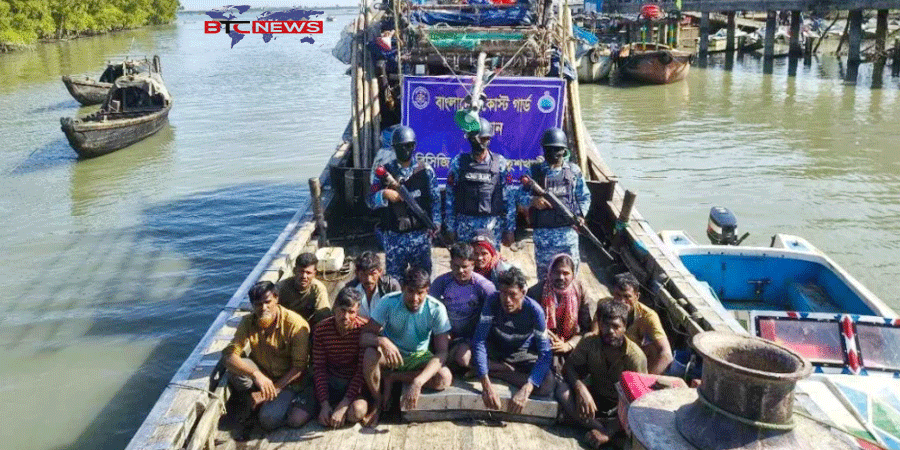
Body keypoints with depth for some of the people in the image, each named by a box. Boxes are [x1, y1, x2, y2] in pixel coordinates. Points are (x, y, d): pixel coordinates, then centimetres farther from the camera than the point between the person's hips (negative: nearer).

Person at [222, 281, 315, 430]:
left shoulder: (296, 324, -20)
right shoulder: (248, 322, -9)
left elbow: (299, 367, -17)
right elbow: (229, 355, -20)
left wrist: (273, 390, -22)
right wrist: (256, 374, -37)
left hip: (288, 380, -3)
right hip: (262, 374, 4)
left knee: (268, 420, -26)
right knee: (236, 369, -28)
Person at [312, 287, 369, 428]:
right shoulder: (321, 329, -11)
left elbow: (362, 370, -17)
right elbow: (319, 368, -6)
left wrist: (343, 406, -23)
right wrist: (324, 404, -16)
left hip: (355, 382, -2)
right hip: (330, 382, 2)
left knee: (357, 412, -31)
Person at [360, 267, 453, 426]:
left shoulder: (436, 309, -22)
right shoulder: (389, 302, -21)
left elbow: (441, 352, -25)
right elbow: (364, 336, -21)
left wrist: (418, 382, -38)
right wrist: (382, 341, -46)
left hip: (419, 357, 1)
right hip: (390, 353, -1)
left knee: (445, 378, -29)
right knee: (370, 354, -35)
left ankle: (391, 378, -8)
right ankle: (377, 402, -7)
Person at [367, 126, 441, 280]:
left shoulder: (425, 171, 5)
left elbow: (435, 198, 9)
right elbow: (371, 202, -2)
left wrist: (435, 222, -3)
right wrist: (384, 195, -23)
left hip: (421, 234, 1)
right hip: (393, 236, 0)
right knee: (394, 277, 6)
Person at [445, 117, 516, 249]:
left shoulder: (500, 163, 2)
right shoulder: (458, 162, 4)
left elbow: (509, 197, 3)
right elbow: (450, 196, 6)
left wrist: (509, 229, 1)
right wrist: (450, 228, 4)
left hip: (492, 224, -1)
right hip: (465, 223, 1)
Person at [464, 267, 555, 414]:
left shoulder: (534, 310, -27)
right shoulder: (493, 302, -25)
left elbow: (545, 353, -29)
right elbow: (479, 341, -27)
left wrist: (525, 390, -43)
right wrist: (486, 385, -38)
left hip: (523, 355, -1)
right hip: (495, 351, 1)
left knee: (546, 387, -29)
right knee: (464, 357, -29)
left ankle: (497, 371, -11)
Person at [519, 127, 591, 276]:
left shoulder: (574, 171, 8)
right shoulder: (533, 171, 5)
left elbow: (584, 197, 11)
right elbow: (522, 196, 5)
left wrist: (580, 215, -6)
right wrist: (533, 200, -17)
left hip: (568, 229, 0)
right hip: (542, 231, 0)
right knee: (543, 267, 7)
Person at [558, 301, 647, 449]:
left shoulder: (635, 357, -22)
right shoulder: (590, 343, -12)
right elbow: (569, 366, -7)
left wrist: (607, 433, -34)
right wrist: (580, 388, -31)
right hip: (595, 398, 3)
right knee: (562, 390, -28)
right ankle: (602, 428, -32)